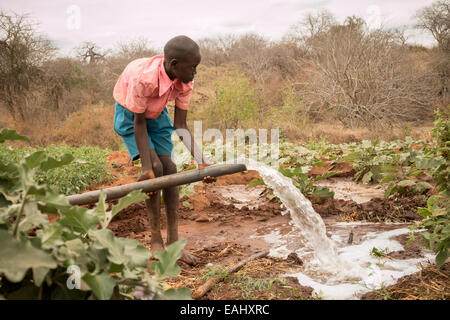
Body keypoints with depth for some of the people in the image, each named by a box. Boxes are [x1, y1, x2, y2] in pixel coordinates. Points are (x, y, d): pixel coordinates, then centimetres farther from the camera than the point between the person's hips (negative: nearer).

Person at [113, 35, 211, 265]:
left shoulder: (185, 83, -22)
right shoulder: (143, 78, -39)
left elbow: (180, 126, -18)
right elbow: (139, 123, -30)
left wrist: (201, 160, -28)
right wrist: (146, 166, -32)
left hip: (156, 114, 5)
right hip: (129, 114, -5)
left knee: (169, 169, -4)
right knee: (155, 168, -18)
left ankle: (173, 240, 3)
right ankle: (156, 241, -6)